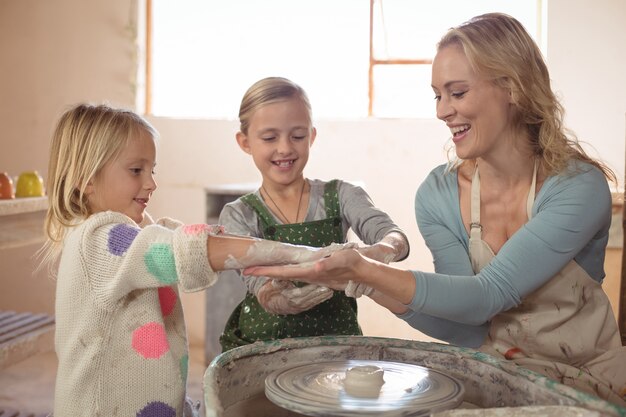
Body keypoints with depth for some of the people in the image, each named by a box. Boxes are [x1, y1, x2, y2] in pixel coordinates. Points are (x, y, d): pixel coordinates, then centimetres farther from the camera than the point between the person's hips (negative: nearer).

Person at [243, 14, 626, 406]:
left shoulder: (582, 187, -18)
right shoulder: (437, 195, -7)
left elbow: (487, 297, -26)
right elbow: (470, 330, -13)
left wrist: (362, 270, -38)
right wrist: (363, 281, -28)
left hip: (588, 374, -2)